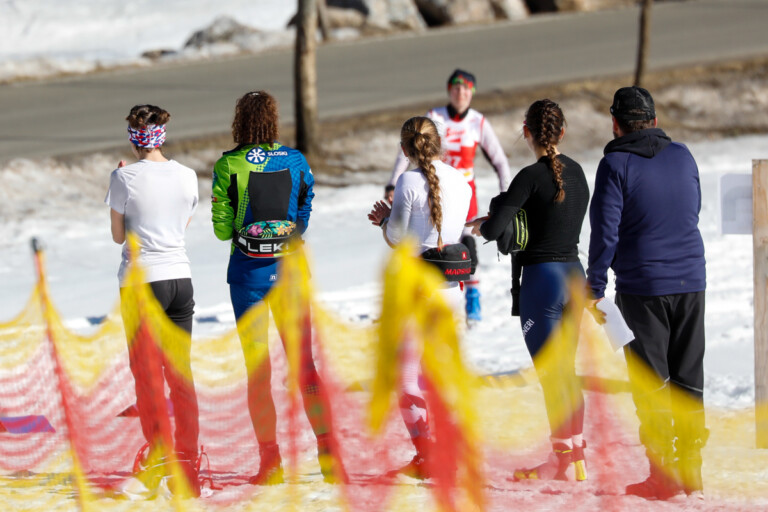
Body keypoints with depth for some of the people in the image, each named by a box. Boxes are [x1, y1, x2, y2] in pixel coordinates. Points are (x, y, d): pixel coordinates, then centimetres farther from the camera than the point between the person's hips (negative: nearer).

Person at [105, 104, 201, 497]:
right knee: (181, 374, 8)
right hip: (181, 277, 4)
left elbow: (118, 236, 0)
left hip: (143, 279, -4)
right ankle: (188, 467, 8)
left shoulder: (125, 178, -9)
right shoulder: (187, 176, 3)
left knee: (146, 375, 4)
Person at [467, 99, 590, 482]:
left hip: (542, 277, -7)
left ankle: (563, 460, 3)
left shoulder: (531, 177, -15)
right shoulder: (576, 172, 8)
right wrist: (498, 218, 15)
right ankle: (577, 458, 18)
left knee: (550, 374, 0)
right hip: (574, 273, 7)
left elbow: (494, 230, -20)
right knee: (566, 372, 15)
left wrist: (481, 225, 4)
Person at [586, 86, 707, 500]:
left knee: (651, 380, 2)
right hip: (691, 281, 4)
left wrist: (595, 288, -7)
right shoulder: (682, 156, 6)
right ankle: (691, 468, 13)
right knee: (688, 377, 11)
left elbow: (605, 230, -13)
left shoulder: (616, 164, -10)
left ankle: (663, 473, -1)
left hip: (643, 285, -4)